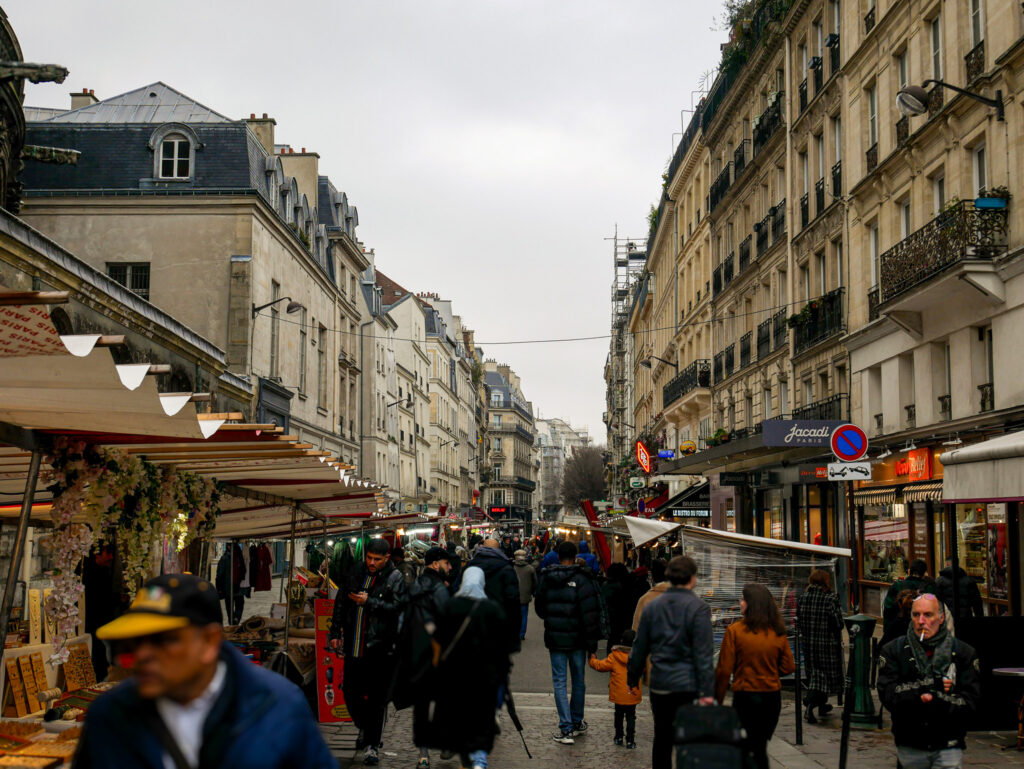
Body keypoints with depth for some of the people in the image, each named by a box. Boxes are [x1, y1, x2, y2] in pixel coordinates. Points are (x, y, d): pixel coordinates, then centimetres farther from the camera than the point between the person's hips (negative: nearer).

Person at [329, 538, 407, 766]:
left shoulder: (395, 578, -4)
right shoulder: (355, 572, 8)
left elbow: (396, 607, -16)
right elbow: (341, 602, 15)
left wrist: (368, 602, -20)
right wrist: (336, 631, 11)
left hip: (380, 647, -4)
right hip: (354, 645, 5)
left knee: (377, 698, -2)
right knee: (350, 692, 11)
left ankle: (371, 746, 6)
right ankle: (364, 727, 38)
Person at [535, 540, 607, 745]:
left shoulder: (546, 579, 0)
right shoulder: (581, 579, -11)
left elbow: (539, 607, 11)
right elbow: (590, 613, -13)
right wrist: (592, 643, -7)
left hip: (555, 638, 1)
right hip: (577, 639, -1)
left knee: (559, 682, 4)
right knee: (579, 681, 14)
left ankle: (566, 729, -4)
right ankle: (577, 723, 25)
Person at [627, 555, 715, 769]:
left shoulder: (652, 607, 8)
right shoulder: (698, 608, -8)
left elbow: (639, 648, 12)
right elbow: (703, 654, -12)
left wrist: (632, 679, 22)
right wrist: (706, 691, -12)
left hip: (659, 684, 5)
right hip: (688, 686, -5)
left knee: (662, 738, 12)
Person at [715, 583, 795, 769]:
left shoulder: (734, 631, -12)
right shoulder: (778, 633, 0)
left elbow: (724, 670, -11)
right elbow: (788, 667, 5)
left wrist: (717, 700, -3)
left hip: (745, 696, -4)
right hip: (772, 696, 4)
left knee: (745, 749, 3)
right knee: (760, 746, 17)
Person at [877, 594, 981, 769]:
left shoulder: (963, 652, 2)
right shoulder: (893, 651, 1)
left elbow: (970, 700, -6)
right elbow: (887, 694, -11)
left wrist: (933, 699, -18)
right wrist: (930, 685, -18)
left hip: (948, 746, -1)